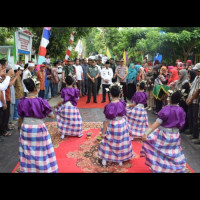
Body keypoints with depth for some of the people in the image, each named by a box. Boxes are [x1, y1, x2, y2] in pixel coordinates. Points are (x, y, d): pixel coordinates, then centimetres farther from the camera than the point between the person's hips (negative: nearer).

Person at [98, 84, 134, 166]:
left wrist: (103, 132, -11)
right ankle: (120, 160, 31)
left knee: (108, 142, 13)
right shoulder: (122, 103, -8)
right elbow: (123, 115, 6)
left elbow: (107, 121, -19)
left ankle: (104, 160, 25)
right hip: (122, 124, 4)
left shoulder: (109, 106, -22)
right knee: (121, 142, 17)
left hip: (112, 126, -4)